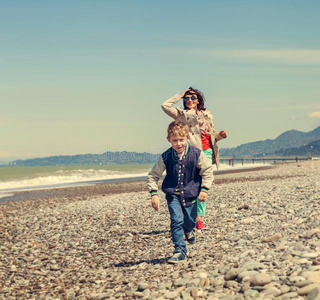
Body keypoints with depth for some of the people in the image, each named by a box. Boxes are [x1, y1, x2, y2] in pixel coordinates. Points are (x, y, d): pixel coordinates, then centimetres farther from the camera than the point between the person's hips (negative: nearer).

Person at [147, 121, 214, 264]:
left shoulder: (196, 154, -13)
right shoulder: (165, 157, -12)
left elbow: (208, 170, 0)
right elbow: (153, 175, -2)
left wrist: (204, 189, -7)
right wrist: (153, 194, -10)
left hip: (190, 194, 1)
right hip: (173, 194, -1)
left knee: (190, 221, 11)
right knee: (176, 220, -12)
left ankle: (188, 230, 49)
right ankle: (180, 250, -1)